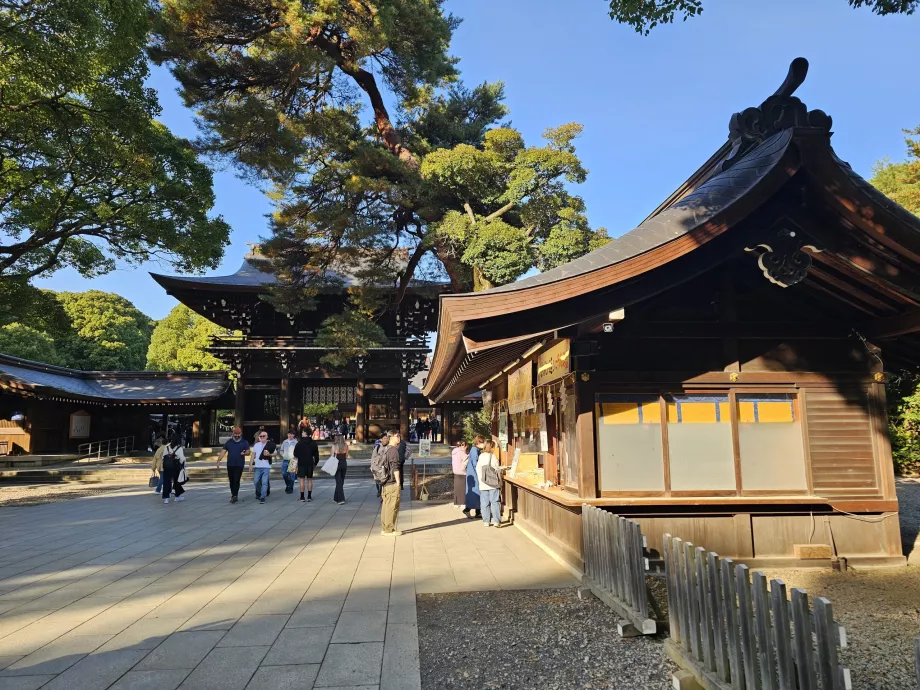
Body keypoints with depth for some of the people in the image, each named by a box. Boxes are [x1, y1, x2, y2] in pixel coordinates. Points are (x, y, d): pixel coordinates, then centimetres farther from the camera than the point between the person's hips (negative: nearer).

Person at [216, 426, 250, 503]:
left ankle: (234, 496, -13)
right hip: (230, 465, 3)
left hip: (239, 465, -3)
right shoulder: (229, 442, 10)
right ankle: (233, 495, 21)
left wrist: (245, 453, -25)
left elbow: (248, 451, -2)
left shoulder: (244, 442, 4)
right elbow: (223, 451, 7)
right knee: (231, 481, 9)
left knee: (236, 480, -11)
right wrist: (218, 461, -3)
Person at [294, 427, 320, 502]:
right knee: (309, 480, 9)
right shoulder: (313, 443, 2)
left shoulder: (300, 442, -10)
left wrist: (297, 458, 15)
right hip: (310, 463, 3)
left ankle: (302, 497, 0)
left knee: (302, 480, 0)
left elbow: (295, 454, -6)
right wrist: (316, 462, 16)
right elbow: (316, 454, 5)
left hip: (301, 463, -3)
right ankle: (309, 497, 10)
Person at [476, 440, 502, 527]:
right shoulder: (493, 457, -8)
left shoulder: (480, 457, 1)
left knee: (484, 503, 9)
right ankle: (496, 521, 0)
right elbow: (497, 471, -5)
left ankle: (486, 521, 12)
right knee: (495, 502, 3)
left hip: (483, 485, 3)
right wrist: (499, 483, 4)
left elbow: (478, 470, 4)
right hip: (493, 484, -3)